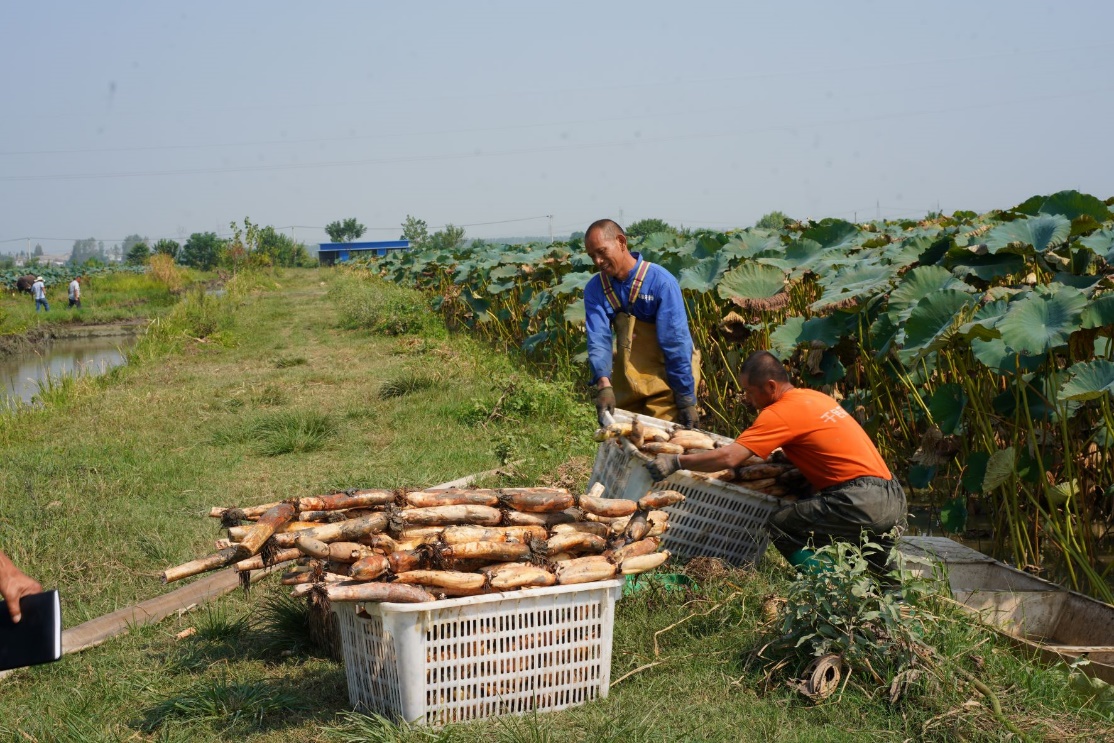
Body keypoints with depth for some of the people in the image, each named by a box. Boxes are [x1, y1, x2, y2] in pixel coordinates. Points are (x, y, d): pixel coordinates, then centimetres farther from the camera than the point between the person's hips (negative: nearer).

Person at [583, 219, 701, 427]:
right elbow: (598, 339, -16)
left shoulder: (660, 282, -18)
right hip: (625, 383, 5)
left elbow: (676, 344, -18)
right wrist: (603, 385, -32)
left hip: (665, 382, -4)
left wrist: (687, 400, -17)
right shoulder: (595, 288, -5)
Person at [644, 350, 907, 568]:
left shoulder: (782, 412, -10)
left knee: (781, 525, -3)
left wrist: (676, 462, -9)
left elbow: (729, 458, -16)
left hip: (863, 502, -9)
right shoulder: (813, 397, 15)